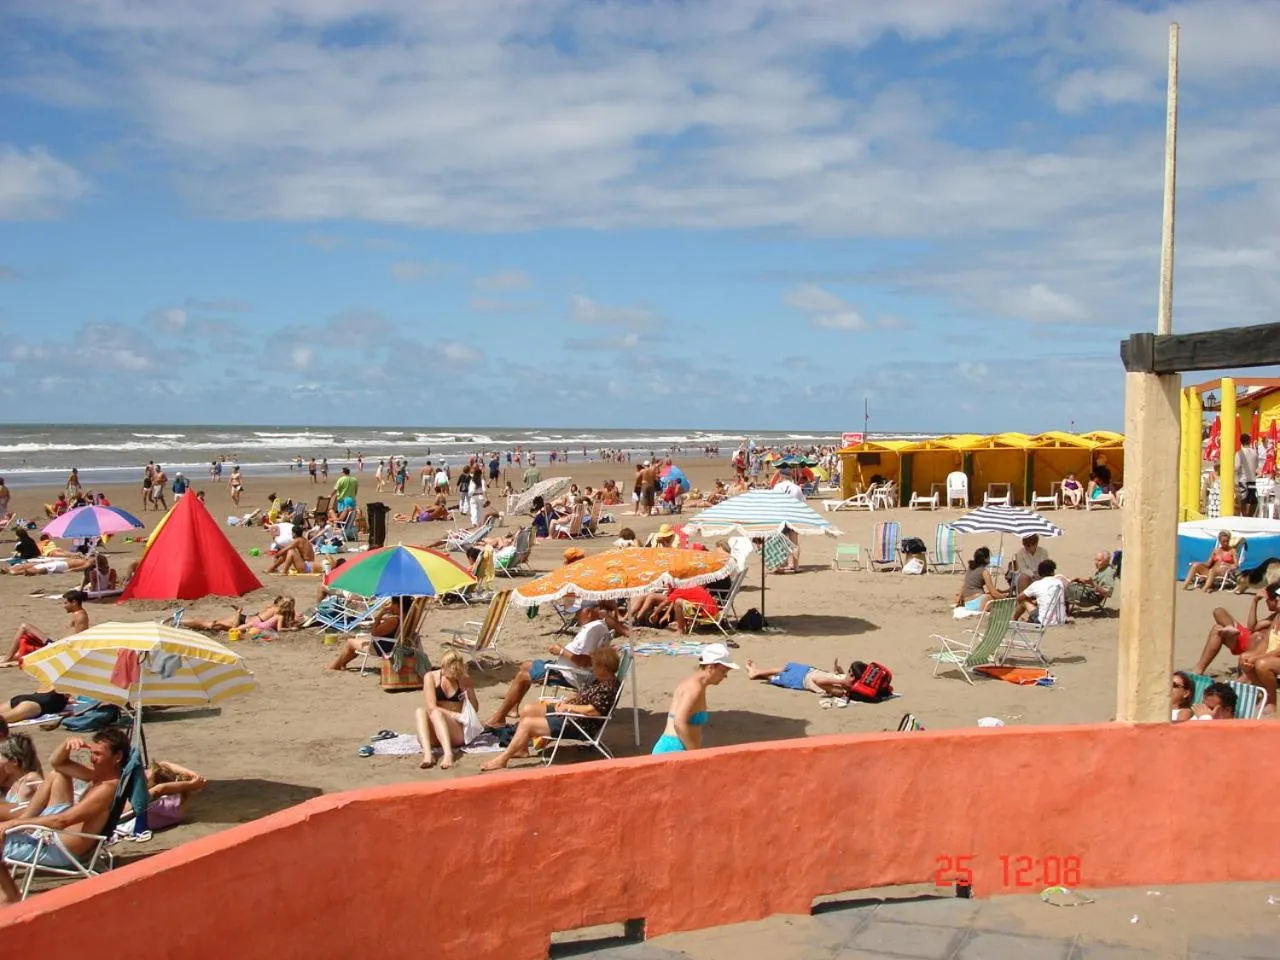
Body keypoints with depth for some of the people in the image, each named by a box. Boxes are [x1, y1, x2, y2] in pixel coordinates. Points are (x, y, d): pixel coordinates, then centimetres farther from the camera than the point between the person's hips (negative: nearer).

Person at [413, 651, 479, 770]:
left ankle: (448, 754, -56)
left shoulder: (464, 680, 8)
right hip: (433, 735, 0)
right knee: (420, 711, -29)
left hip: (457, 733, 0)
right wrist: (455, 715, -23)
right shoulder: (431, 677, 1)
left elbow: (475, 709, 11)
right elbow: (432, 707, -10)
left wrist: (470, 694, -9)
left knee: (436, 713, -31)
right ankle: (427, 753, -51)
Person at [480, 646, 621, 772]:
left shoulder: (608, 688, -23)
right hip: (568, 712, 11)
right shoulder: (597, 678, 8)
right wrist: (566, 699, 2)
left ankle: (502, 759, -7)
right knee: (527, 710, 14)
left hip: (579, 724, -11)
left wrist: (568, 706, -20)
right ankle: (522, 749, 23)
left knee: (527, 724, -14)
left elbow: (593, 710, -33)